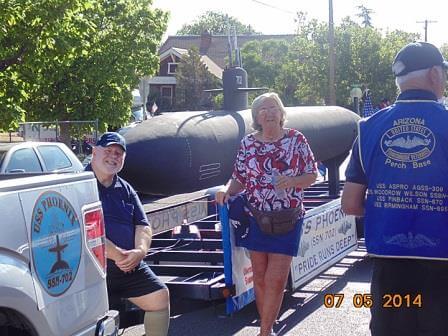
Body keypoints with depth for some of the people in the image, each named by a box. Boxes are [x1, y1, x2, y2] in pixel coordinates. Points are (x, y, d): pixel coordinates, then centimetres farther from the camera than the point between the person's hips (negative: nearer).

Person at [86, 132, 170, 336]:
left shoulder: (126, 190, 18)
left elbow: (143, 226, 14)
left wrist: (140, 251, -9)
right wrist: (116, 254, -18)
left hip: (129, 266, 7)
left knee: (159, 296, 1)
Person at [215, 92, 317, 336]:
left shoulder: (296, 140, -2)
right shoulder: (247, 144, 3)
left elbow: (312, 176, 2)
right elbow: (239, 179, 8)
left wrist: (292, 181, -17)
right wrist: (227, 190, -13)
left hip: (287, 220, -2)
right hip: (256, 218, 2)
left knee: (276, 279, -4)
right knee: (260, 278, 8)